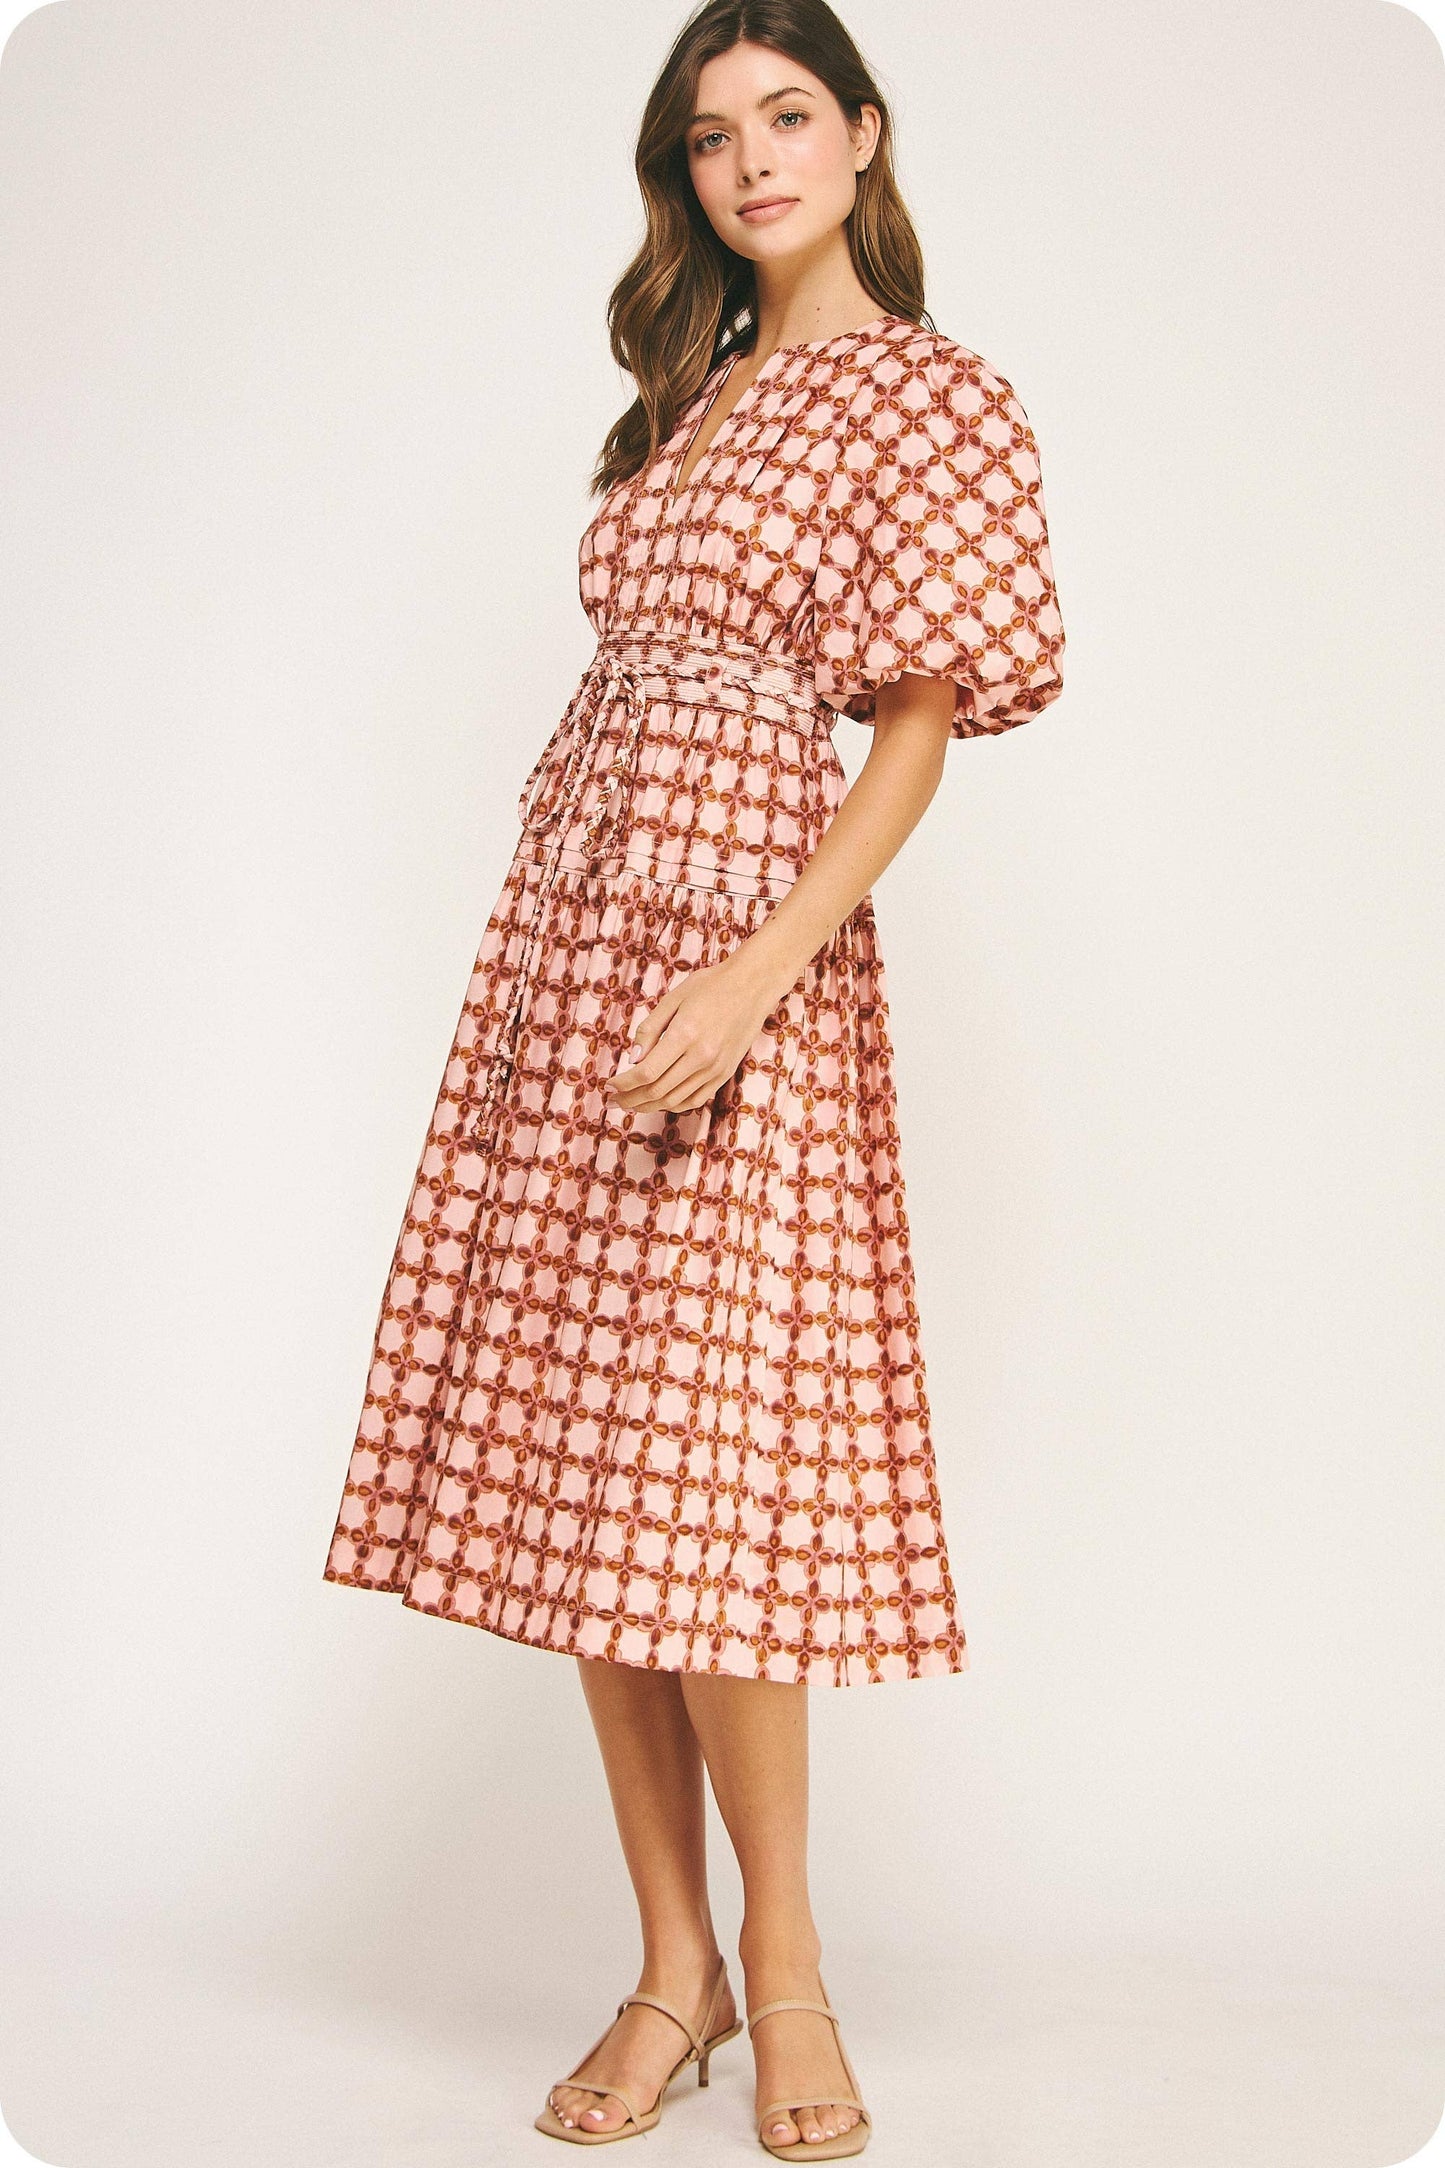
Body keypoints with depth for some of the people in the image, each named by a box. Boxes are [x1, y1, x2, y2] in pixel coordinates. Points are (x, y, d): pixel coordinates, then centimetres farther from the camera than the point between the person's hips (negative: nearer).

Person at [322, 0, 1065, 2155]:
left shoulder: (929, 396, 1)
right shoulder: (692, 395, 21)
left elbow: (914, 736, -8)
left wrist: (752, 981, -19)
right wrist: (579, 955, 11)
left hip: (740, 935, -7)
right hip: (566, 925, 7)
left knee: (683, 1466, -8)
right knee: (573, 1454, 3)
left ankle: (780, 1960, 10)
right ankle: (671, 1966, 13)